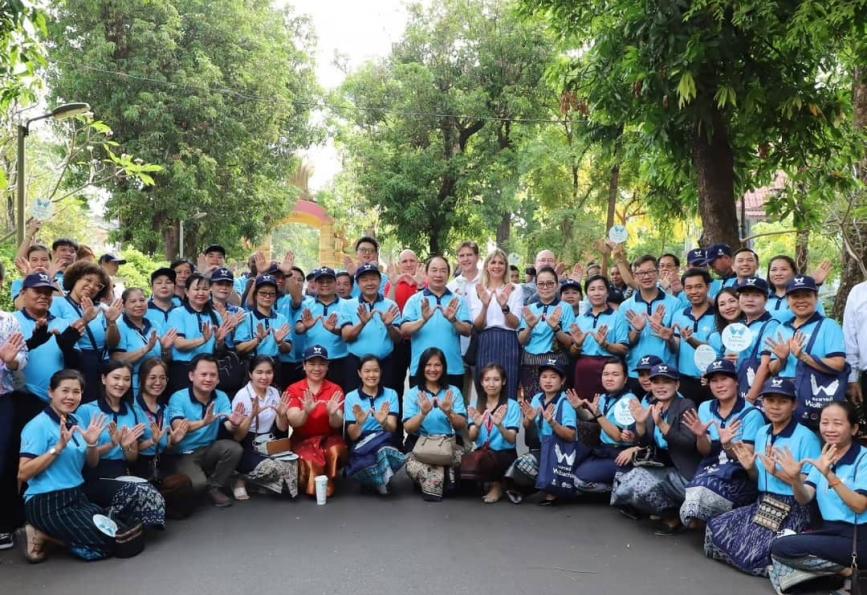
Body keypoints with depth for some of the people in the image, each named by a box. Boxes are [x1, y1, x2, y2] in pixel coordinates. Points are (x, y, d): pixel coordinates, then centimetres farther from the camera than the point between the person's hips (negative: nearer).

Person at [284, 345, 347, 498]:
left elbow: (337, 424, -10)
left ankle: (328, 483, -5)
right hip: (302, 440, -1)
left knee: (336, 450, -33)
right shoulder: (293, 389, -1)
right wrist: (306, 412, -37)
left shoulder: (335, 390, 0)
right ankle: (312, 486, 3)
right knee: (310, 461, -31)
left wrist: (332, 413, -34)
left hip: (328, 438, 1)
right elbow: (294, 422, -14)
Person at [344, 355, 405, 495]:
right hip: (360, 447, 0)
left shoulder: (391, 394, 5)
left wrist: (383, 422, -31)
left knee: (384, 452, -36)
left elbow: (392, 429, -7)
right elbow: (353, 436, -3)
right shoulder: (351, 397, 4)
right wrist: (359, 423, -26)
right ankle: (380, 482, -1)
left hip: (385, 443, 1)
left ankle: (375, 481, -3)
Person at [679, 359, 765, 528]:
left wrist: (728, 445, -33)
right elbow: (705, 452, 6)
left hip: (740, 475, -4)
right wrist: (701, 436, -17)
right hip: (710, 469, 4)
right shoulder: (705, 408, 8)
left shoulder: (751, 414, -8)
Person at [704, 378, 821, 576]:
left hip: (791, 510, -7)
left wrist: (777, 472, -23)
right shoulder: (762, 433, 8)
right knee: (715, 530, -4)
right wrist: (750, 468, -4)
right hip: (762, 504, 8)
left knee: (751, 555, -20)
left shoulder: (806, 437, -14)